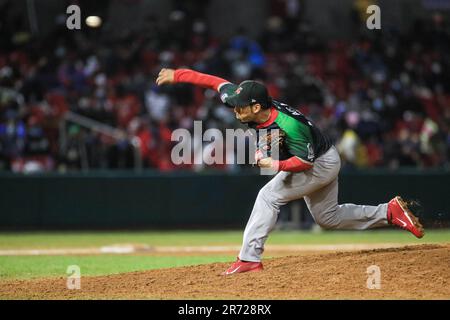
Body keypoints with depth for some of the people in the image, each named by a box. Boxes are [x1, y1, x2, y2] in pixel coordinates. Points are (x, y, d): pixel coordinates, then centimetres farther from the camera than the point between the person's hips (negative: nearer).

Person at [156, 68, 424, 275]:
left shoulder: (289, 126, -38)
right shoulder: (248, 104, -18)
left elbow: (306, 161, -28)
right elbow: (216, 82, -12)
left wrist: (274, 165, -36)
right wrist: (176, 75, -14)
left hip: (322, 163, -9)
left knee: (269, 195, -18)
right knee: (327, 217, 20)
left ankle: (250, 257, -18)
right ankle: (390, 211, 23)